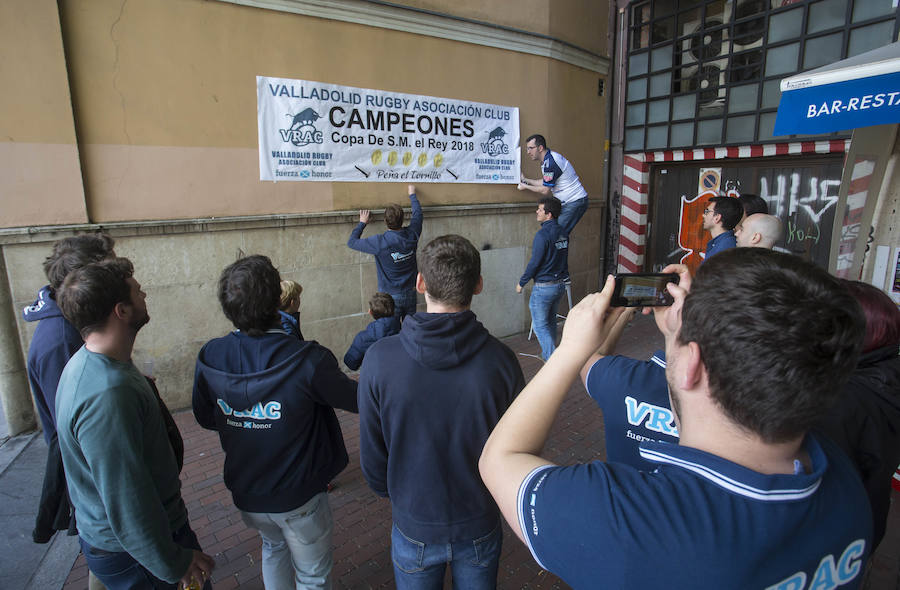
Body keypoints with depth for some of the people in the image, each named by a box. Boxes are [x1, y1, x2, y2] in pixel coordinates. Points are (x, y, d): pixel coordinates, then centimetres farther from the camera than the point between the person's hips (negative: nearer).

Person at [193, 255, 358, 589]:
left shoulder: (210, 358, -15)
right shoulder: (308, 361, -31)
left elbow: (205, 418, 1)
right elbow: (357, 400, -15)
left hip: (245, 494, 5)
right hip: (298, 498, -4)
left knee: (273, 548, 35)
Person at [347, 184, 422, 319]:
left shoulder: (380, 242, -21)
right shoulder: (411, 235, -10)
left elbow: (352, 242, -7)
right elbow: (418, 212, 11)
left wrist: (362, 222, 6)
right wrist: (412, 194, 27)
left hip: (390, 297, -4)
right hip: (410, 294, 4)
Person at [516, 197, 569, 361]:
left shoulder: (542, 234, -20)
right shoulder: (562, 233, 5)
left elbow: (534, 263, -18)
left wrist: (521, 283, -6)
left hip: (543, 287, -8)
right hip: (560, 284, 8)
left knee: (540, 325, 2)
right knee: (550, 321, 22)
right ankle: (548, 352, 35)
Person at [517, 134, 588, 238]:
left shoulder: (550, 162, -23)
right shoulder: (547, 159, 9)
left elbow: (545, 191, -17)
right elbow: (545, 182, 18)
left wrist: (526, 187, -5)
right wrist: (526, 180, 17)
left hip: (575, 202, -10)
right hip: (567, 202, 10)